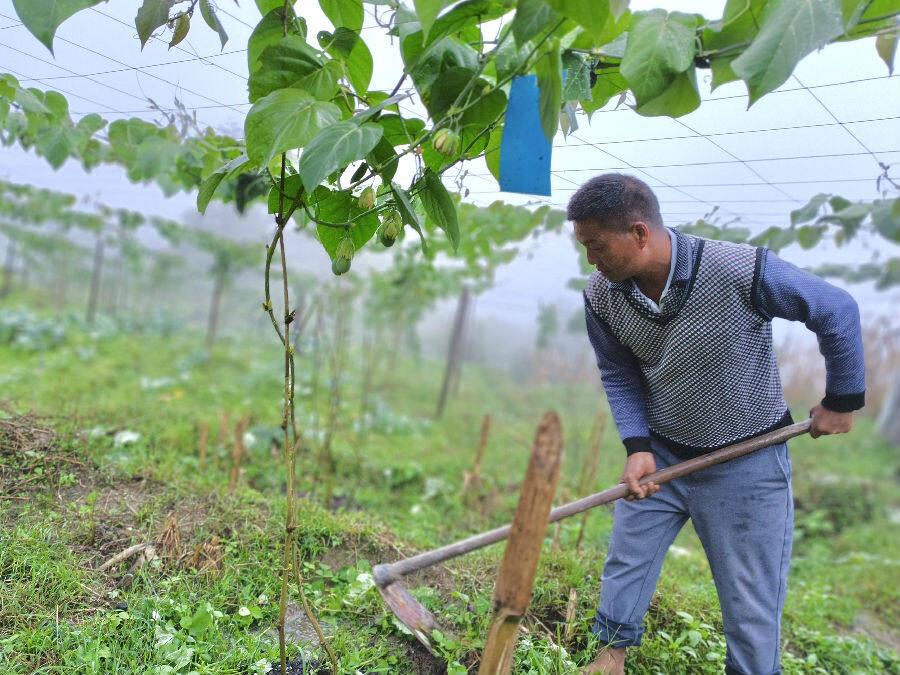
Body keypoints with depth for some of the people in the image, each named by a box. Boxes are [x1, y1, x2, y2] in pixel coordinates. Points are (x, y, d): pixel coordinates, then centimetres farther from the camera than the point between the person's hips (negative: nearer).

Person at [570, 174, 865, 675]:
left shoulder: (742, 271, -29)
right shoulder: (602, 296, -14)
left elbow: (838, 311, -13)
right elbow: (620, 376, 1)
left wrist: (842, 400, -4)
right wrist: (638, 447, -12)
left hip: (747, 463, -3)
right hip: (660, 454, 4)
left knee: (752, 601, 8)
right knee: (625, 562, 13)